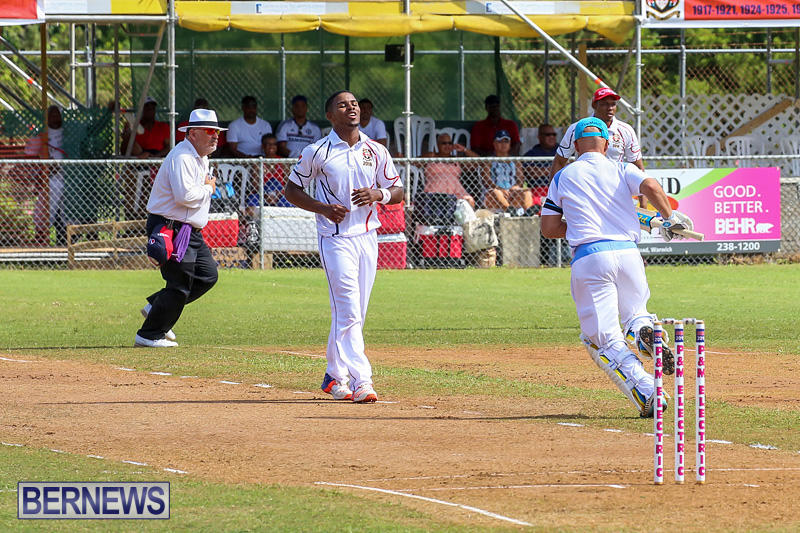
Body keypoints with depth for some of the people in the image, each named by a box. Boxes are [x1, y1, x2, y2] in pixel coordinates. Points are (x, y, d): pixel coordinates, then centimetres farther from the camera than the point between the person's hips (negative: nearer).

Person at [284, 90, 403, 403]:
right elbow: (292, 190, 4)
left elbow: (398, 192, 12)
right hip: (335, 237, -5)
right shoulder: (317, 152, -1)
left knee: (353, 314, 8)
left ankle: (335, 377, 21)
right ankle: (360, 381, -18)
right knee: (348, 310, -14)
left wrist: (378, 194, -11)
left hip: (367, 235, 5)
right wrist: (323, 208, -12)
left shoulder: (377, 152, 9)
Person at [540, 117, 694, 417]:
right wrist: (670, 218, 7)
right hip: (627, 252, 2)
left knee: (603, 339, 0)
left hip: (588, 257, -2)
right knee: (634, 313, 25)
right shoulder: (621, 170, 12)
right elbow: (651, 187, -7)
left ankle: (646, 393, -20)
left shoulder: (563, 177, 13)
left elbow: (549, 229, 11)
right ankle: (645, 330, -14)